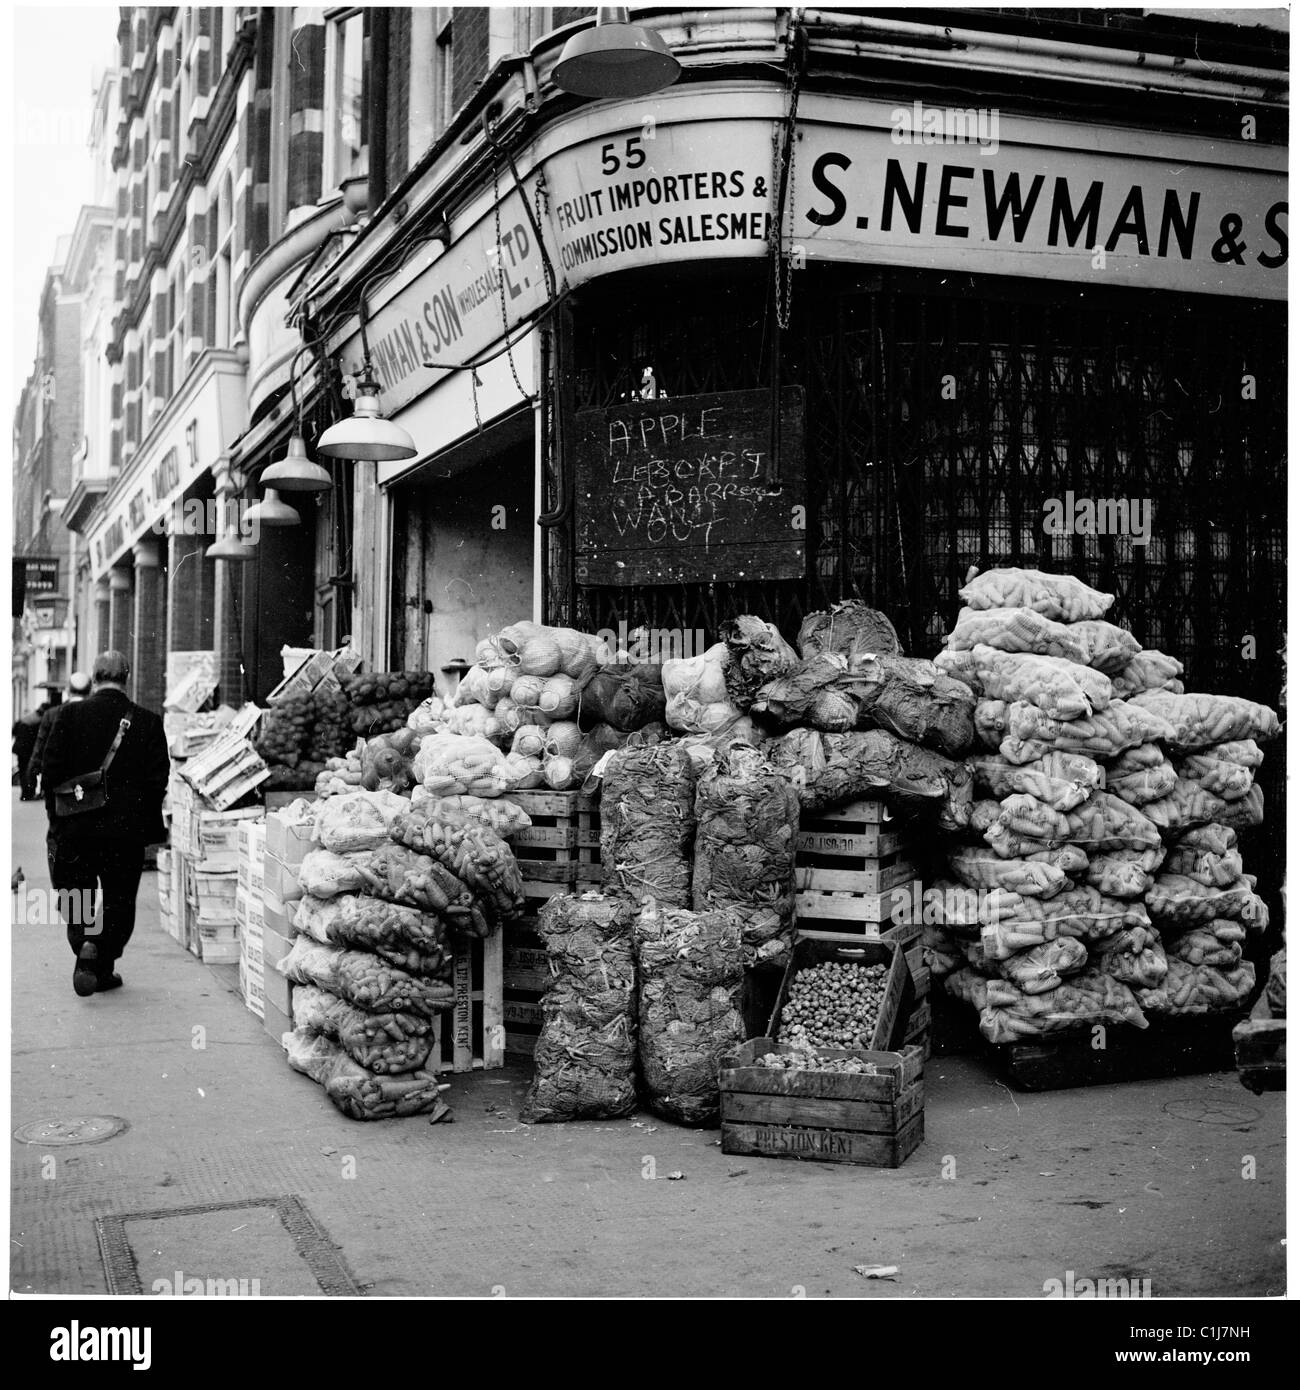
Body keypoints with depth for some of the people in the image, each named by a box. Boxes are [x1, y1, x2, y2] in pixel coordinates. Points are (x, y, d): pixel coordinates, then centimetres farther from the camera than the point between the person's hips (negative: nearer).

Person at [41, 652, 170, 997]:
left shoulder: (70, 716, -4)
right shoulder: (148, 722, -4)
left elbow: (51, 771, -5)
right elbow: (158, 778, -5)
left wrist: (58, 819, 5)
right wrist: (149, 823, 8)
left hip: (76, 826, 0)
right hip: (127, 828, 0)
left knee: (75, 894, 15)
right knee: (118, 900, 12)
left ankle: (84, 942, -10)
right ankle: (103, 968, 12)